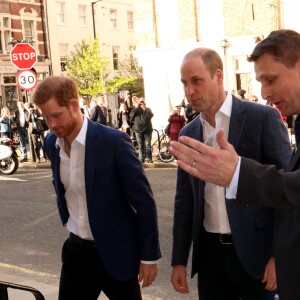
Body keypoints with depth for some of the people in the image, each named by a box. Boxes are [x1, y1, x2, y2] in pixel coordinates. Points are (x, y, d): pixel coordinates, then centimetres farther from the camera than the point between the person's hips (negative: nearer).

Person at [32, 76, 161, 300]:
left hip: (115, 251, -5)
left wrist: (149, 255, -12)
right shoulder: (52, 143, -1)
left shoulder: (114, 141, -18)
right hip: (76, 250, 5)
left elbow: (144, 200, -14)